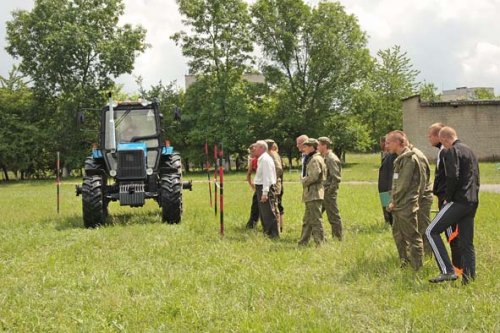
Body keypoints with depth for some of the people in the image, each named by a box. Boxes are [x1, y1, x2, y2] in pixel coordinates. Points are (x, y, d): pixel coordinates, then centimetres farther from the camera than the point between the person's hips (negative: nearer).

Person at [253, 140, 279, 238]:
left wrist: (265, 193, -25)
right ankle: (267, 232, 26)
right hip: (261, 187, 11)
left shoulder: (265, 160, -16)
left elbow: (267, 177, -22)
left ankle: (274, 235, -3)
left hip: (266, 188, -11)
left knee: (269, 213, -7)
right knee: (263, 213, 17)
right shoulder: (261, 159, 16)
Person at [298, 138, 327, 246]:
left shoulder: (315, 160, -14)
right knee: (307, 221, 15)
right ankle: (303, 242, 22)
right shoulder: (311, 159, 19)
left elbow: (313, 177, -23)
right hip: (310, 195, 11)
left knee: (316, 220, -7)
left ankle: (320, 243, -4)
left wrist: (304, 181, -7)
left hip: (314, 195, -11)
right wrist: (305, 180, 8)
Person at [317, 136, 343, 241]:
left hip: (329, 193, -10)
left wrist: (328, 189, -17)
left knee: (333, 216, -2)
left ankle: (338, 239, 6)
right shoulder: (324, 158, 14)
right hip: (323, 192, 10)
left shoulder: (331, 159, -14)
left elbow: (336, 178, -19)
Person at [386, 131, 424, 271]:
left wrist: (394, 202, -11)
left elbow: (404, 184, -17)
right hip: (398, 206, 10)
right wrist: (393, 201, 11)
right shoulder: (400, 158, 15)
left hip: (406, 206, -10)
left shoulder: (409, 158, -14)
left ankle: (417, 268, 2)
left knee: (412, 237, -4)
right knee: (398, 234, 18)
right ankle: (405, 264, 29)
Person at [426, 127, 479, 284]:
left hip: (459, 201, -9)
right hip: (472, 202, 9)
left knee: (432, 231, -6)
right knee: (467, 243, 12)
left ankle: (447, 271, -14)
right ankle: (469, 279, 12)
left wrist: (448, 198, -7)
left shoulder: (452, 151, -8)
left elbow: (453, 177, -19)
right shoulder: (469, 150, 21)